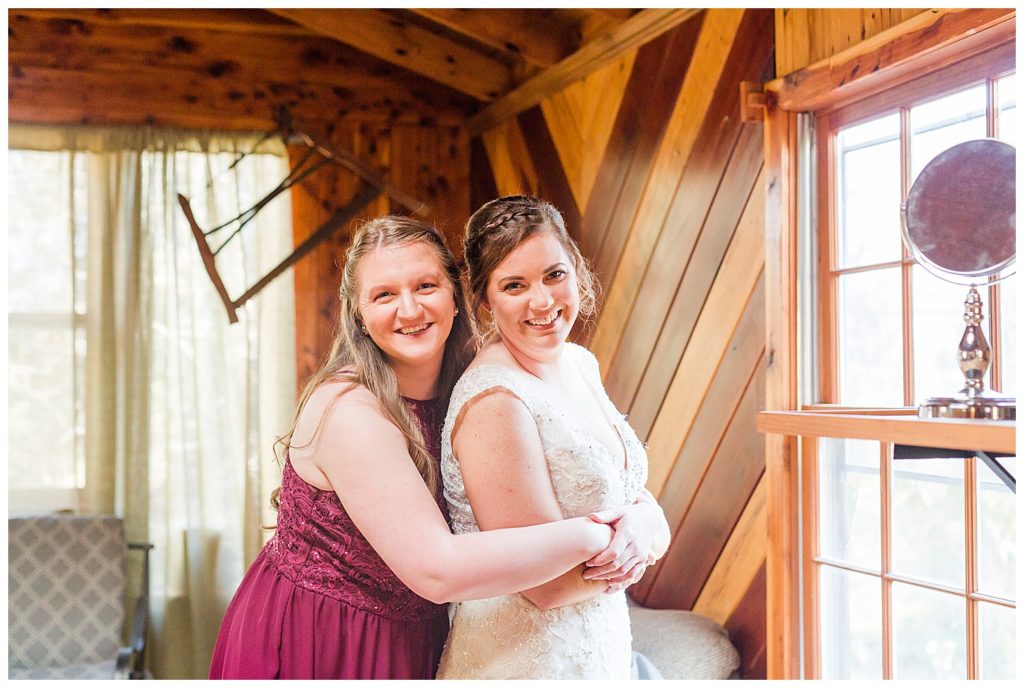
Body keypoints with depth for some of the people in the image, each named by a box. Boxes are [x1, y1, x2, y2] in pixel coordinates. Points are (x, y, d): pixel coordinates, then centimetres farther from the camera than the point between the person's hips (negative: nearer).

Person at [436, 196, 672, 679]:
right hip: (522, 660, -7)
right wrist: (626, 537, -10)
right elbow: (548, 585, -24)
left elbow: (637, 495, 6)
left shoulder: (580, 364, 1)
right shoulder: (495, 402, -24)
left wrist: (642, 523, -15)